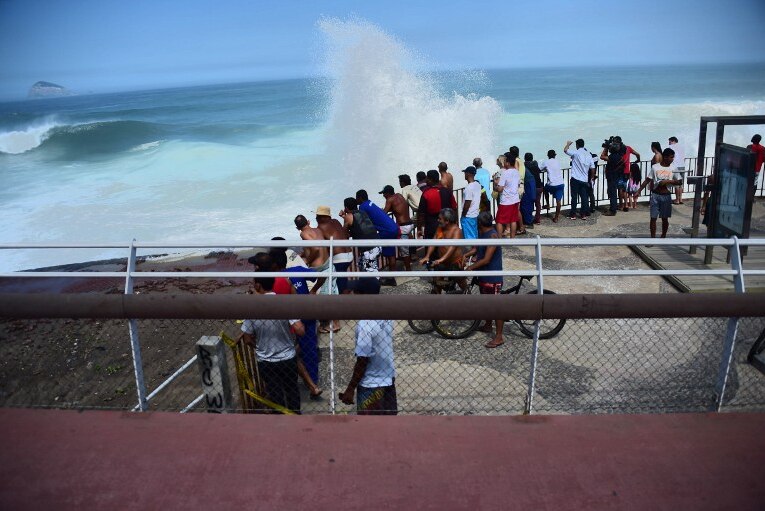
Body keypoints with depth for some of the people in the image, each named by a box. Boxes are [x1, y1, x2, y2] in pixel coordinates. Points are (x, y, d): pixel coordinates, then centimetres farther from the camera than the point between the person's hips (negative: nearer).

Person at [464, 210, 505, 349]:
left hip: (493, 276, -10)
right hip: (483, 274, 10)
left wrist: (471, 267, -15)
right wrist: (465, 255, 7)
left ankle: (499, 337, 5)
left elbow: (486, 259, -26)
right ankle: (488, 325, 43)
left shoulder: (493, 236, -25)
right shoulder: (482, 233, 4)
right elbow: (476, 248, 20)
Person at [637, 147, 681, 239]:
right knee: (653, 217, 0)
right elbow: (647, 180, -1)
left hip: (666, 196, 1)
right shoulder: (655, 167, -4)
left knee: (665, 218, 9)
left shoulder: (673, 168, 0)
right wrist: (639, 191, -5)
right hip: (655, 195, -1)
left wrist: (668, 181, -14)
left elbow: (678, 181, 2)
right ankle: (652, 238, 8)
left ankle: (663, 237, 23)